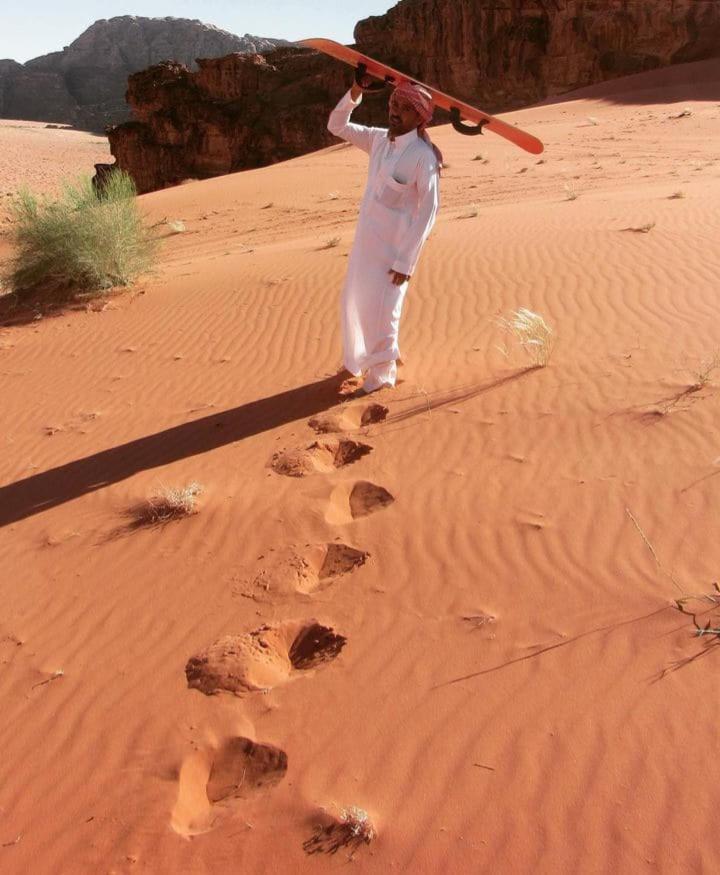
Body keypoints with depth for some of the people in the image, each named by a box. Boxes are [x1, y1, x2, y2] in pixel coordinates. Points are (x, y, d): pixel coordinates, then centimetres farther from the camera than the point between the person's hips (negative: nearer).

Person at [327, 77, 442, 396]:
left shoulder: (423, 156, -19)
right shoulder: (379, 139, 2)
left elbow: (428, 211, -19)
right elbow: (336, 126, 11)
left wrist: (406, 262, -19)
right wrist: (354, 94, -7)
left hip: (395, 246, -7)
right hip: (366, 238, 8)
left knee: (379, 311, 2)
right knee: (354, 302, 20)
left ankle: (381, 374, 24)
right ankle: (362, 359, 43)